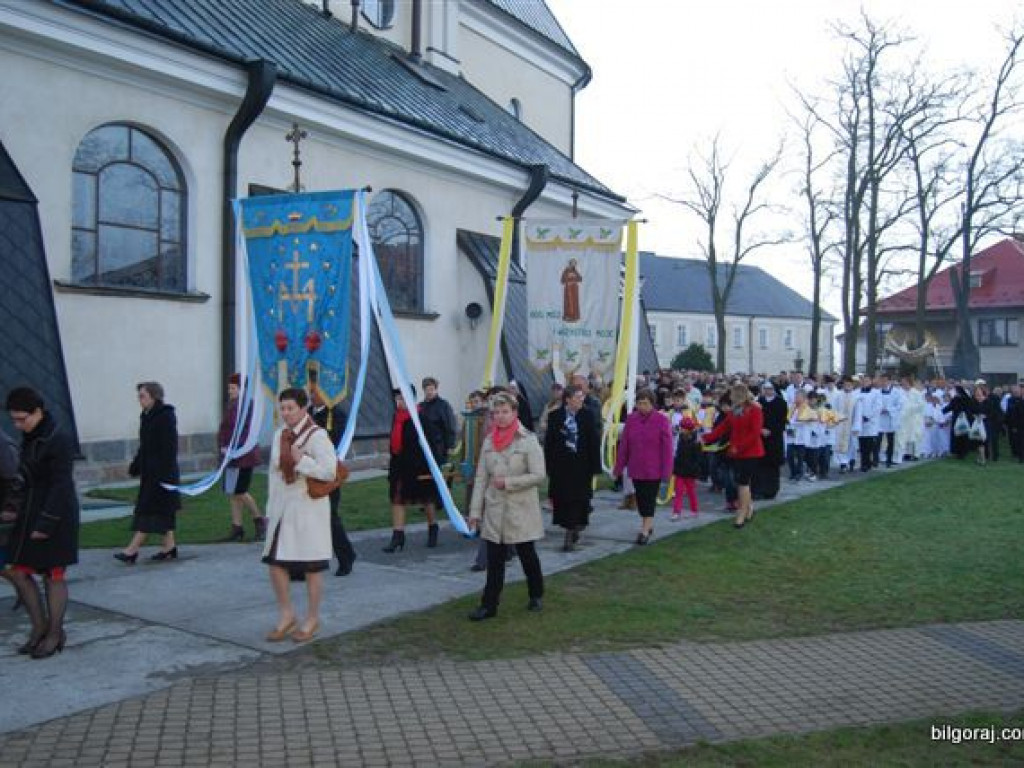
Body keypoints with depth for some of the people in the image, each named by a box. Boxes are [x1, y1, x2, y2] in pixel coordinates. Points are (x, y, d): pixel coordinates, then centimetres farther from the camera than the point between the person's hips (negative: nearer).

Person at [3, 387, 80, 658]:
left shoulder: (59, 440, -16)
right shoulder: (28, 438, 10)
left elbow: (60, 485, -19)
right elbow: (25, 477, 16)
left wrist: (46, 523, -20)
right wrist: (15, 510, 6)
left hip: (56, 516, -8)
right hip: (31, 514, 8)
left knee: (53, 575, 2)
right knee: (18, 571, 8)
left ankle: (55, 634, 15)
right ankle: (39, 627, 22)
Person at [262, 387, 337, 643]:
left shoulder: (317, 435, -12)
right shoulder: (279, 435, 10)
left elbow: (329, 471, -21)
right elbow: (273, 473, 16)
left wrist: (301, 460, -18)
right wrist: (271, 508, 13)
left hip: (309, 508, -6)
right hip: (282, 508, 6)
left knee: (311, 566, 4)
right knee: (275, 562, 4)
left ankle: (312, 619, 19)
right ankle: (286, 614, 22)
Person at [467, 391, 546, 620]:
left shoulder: (528, 440, -9)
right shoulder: (489, 441, 5)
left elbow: (539, 475, -13)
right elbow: (481, 477, 7)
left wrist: (508, 482, -17)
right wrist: (475, 510, 3)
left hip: (521, 509, -4)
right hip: (495, 509, 4)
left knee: (527, 554, 11)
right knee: (494, 560, 4)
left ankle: (536, 595, 31)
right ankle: (489, 605, 9)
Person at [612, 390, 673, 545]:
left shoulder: (661, 420, -8)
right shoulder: (631, 419, 1)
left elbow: (667, 447, -8)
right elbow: (623, 444, 4)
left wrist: (666, 471, -11)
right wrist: (619, 467, 3)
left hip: (653, 470, -4)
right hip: (636, 469, 4)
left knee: (649, 498, -3)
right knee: (640, 498, 11)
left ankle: (645, 530, 1)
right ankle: (649, 525, 28)